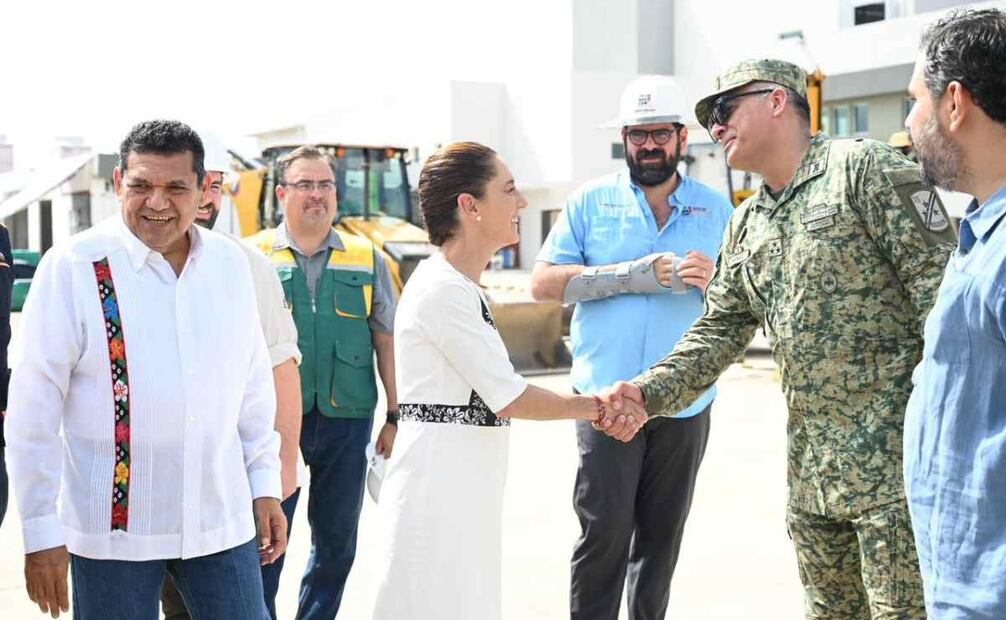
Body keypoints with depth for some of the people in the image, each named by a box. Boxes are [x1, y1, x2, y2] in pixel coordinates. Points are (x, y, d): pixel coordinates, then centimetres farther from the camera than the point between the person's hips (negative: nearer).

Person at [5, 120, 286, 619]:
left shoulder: (231, 264, 3)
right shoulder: (72, 266, -9)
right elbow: (33, 406, -7)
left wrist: (264, 484, 11)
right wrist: (41, 531, -7)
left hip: (222, 520, 3)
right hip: (111, 527, -3)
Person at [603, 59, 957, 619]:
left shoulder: (862, 167, -7)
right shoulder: (746, 227, 16)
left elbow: (942, 284, -12)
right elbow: (719, 331, 15)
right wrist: (650, 392, -1)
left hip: (895, 456, -7)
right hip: (810, 469, 7)